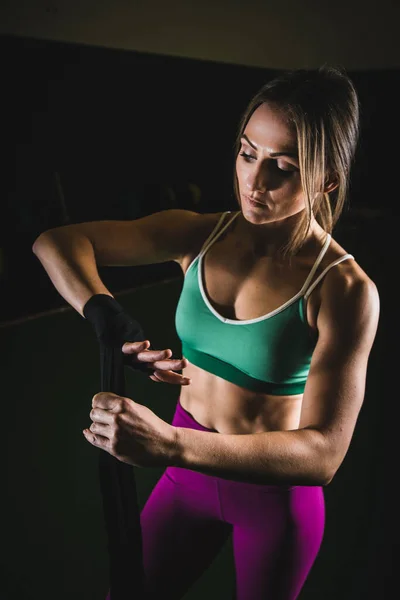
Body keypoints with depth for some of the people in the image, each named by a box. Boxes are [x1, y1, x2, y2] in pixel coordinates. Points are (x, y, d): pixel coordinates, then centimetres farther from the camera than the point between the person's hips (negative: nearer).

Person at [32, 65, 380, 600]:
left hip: (277, 489, -3)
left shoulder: (345, 290, -23)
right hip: (190, 467, 3)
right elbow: (57, 243, -14)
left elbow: (324, 452, -31)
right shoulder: (202, 235, -11)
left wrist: (169, 444, -43)